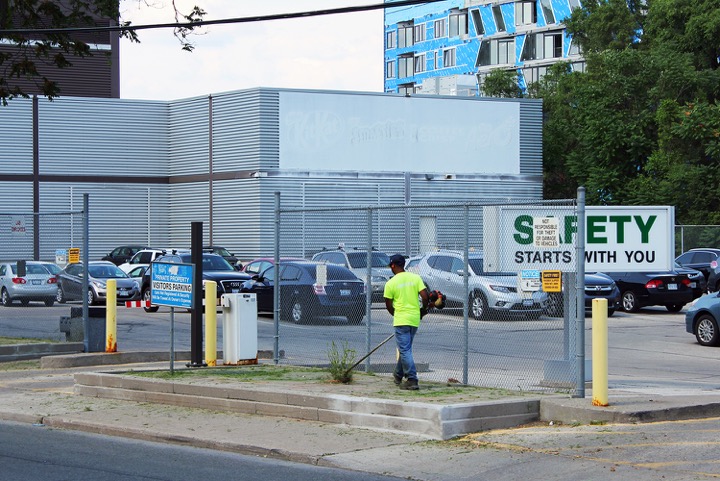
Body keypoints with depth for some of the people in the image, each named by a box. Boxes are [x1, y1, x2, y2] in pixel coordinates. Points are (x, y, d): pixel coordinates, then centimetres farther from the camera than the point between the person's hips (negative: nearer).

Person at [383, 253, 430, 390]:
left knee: (405, 350, -4)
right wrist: (423, 310, 12)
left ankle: (412, 380, -11)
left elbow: (388, 305, 1)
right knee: (405, 348, 20)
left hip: (401, 320, -5)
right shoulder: (416, 278, 1)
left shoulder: (390, 283, -7)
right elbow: (425, 296, -5)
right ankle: (398, 375, 33)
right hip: (415, 319, 5)